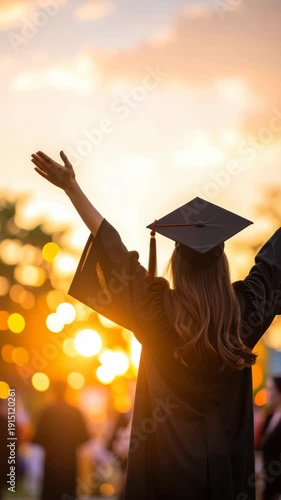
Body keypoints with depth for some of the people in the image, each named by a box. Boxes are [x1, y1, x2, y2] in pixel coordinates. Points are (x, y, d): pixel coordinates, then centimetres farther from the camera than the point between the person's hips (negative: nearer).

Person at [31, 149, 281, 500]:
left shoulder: (158, 311, -14)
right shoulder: (244, 311, -8)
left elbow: (112, 248, -11)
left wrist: (71, 187, -7)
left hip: (169, 459, -2)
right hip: (227, 461, 2)